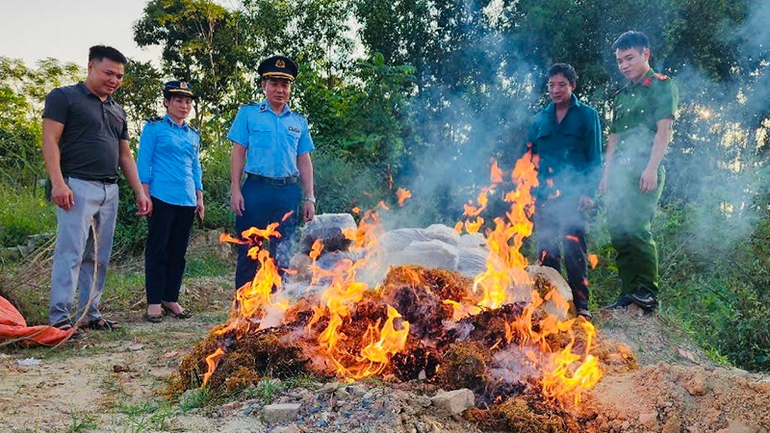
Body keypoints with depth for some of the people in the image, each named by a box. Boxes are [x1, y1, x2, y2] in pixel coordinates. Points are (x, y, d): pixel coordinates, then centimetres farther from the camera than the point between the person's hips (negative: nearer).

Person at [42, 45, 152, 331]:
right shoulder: (64, 97, 2)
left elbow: (125, 155, 22)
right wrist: (58, 182, -18)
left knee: (99, 258, 8)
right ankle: (60, 317, -7)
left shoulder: (118, 111, 21)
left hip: (109, 190, 7)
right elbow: (50, 141, -6)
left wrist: (140, 192, 14)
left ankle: (89, 314, 15)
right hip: (78, 186, -7)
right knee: (71, 253, -10)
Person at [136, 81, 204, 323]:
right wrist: (145, 195, -10)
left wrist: (199, 198, 14)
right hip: (162, 198, -5)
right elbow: (143, 162, -3)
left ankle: (171, 299, 17)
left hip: (187, 201, 5)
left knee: (178, 251, 8)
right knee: (158, 249, -2)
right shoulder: (154, 128, 1)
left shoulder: (193, 135, 17)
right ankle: (154, 302, 4)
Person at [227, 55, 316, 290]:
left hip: (289, 192, 3)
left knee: (283, 256, 8)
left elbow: (304, 161, 13)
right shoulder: (248, 113, 5)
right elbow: (238, 154, 1)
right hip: (256, 189, -3)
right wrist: (235, 190, -8)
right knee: (249, 253, 0)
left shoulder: (299, 121, 13)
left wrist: (310, 198, 6)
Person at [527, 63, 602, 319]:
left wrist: (588, 192, -9)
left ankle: (581, 305, -4)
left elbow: (595, 159, 2)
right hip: (544, 194, 4)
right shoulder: (540, 119, 16)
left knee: (573, 250, -9)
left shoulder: (587, 116, 6)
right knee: (546, 251, 4)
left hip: (573, 194, -4)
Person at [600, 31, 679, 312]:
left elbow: (664, 129, -7)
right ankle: (630, 294, 9)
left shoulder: (661, 86, 3)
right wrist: (607, 173, 16)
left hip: (644, 170, -7)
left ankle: (648, 294, -11)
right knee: (618, 231, 3)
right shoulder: (622, 94, 24)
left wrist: (652, 168, -17)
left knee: (636, 228, -18)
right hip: (619, 172, 7)